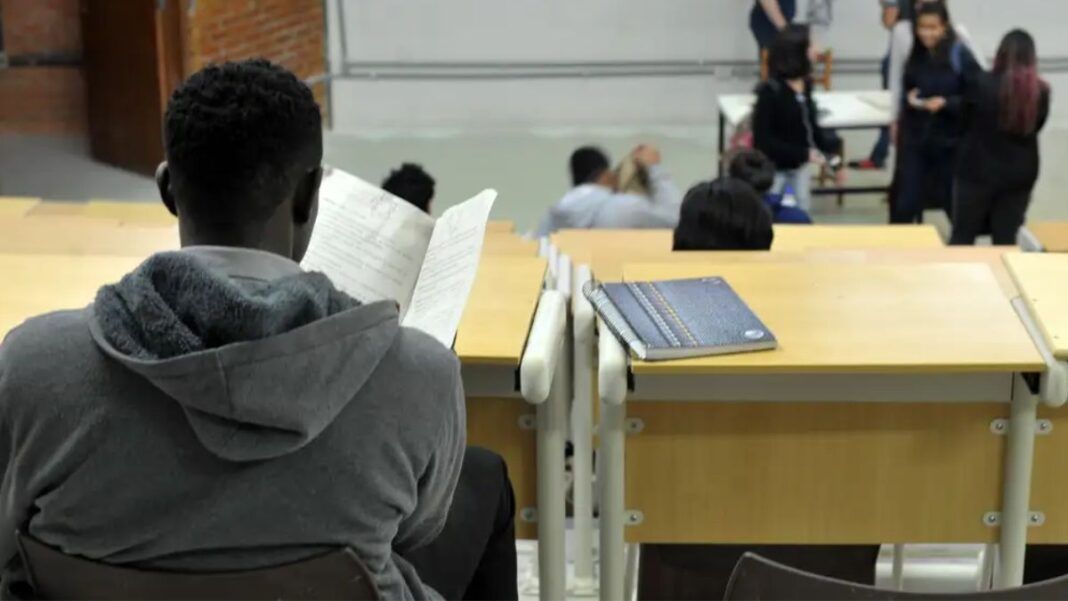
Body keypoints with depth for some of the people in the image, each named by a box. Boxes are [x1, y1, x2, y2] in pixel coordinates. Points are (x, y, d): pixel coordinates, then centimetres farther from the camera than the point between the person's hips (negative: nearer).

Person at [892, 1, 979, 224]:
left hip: (950, 140, -2)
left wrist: (945, 103, -23)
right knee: (905, 203, -2)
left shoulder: (960, 56, -13)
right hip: (915, 139, 2)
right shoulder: (913, 55, -1)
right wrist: (909, 98, -8)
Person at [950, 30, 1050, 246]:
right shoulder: (1041, 91, -6)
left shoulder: (981, 83, -14)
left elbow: (966, 119, -1)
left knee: (963, 236, 9)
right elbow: (1036, 127, 8)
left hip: (979, 171, -2)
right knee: (1006, 238, 9)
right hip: (1020, 173, 2)